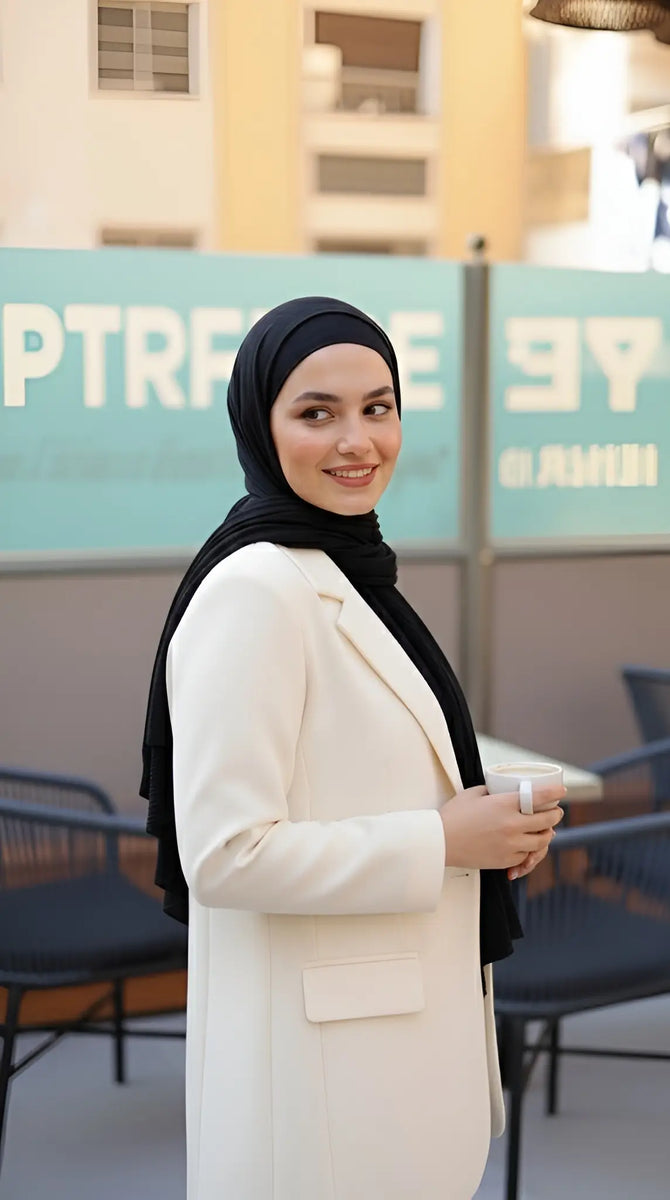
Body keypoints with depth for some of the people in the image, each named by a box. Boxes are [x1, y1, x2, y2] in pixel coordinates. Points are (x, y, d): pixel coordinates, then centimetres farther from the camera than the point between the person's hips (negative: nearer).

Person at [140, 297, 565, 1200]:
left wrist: (494, 825, 1)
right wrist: (441, 842, -18)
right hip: (317, 1045, -9)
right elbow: (223, 853, -24)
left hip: (401, 1024, 9)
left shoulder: (348, 571, 10)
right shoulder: (253, 590, -20)